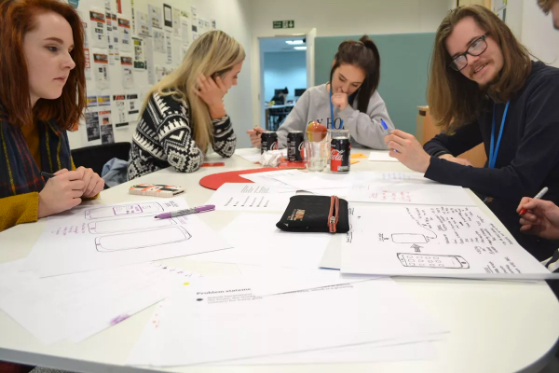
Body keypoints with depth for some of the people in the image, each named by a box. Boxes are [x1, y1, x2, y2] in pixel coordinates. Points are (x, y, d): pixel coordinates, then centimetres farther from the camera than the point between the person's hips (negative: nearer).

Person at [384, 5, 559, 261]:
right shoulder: (488, 99, 7)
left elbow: (520, 183, -23)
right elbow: (441, 144, 10)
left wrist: (429, 165, -22)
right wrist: (444, 158, -14)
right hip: (500, 218, 6)